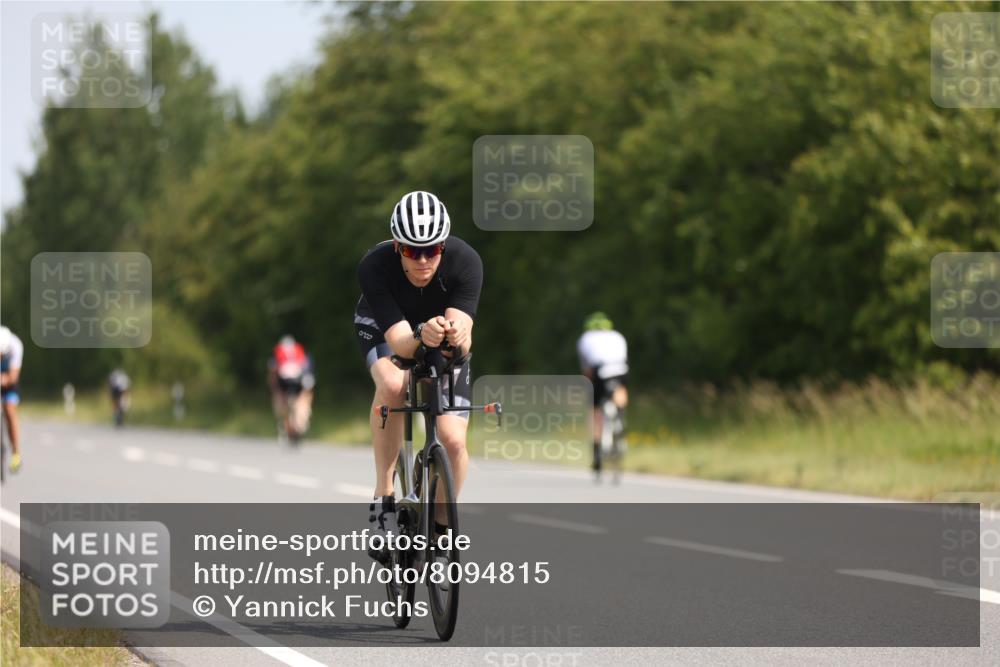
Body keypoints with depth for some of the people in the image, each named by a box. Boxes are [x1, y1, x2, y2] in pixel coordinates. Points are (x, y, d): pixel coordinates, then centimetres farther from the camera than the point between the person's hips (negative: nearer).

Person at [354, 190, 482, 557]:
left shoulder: (465, 261, -34)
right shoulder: (375, 266, -36)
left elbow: (464, 342, -41)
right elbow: (399, 342, -40)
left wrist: (457, 335, -64)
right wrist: (422, 338, -62)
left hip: (446, 344, 1)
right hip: (383, 326, -1)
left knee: (453, 440, -14)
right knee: (392, 385, -36)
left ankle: (443, 524, 13)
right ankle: (383, 497, -22)